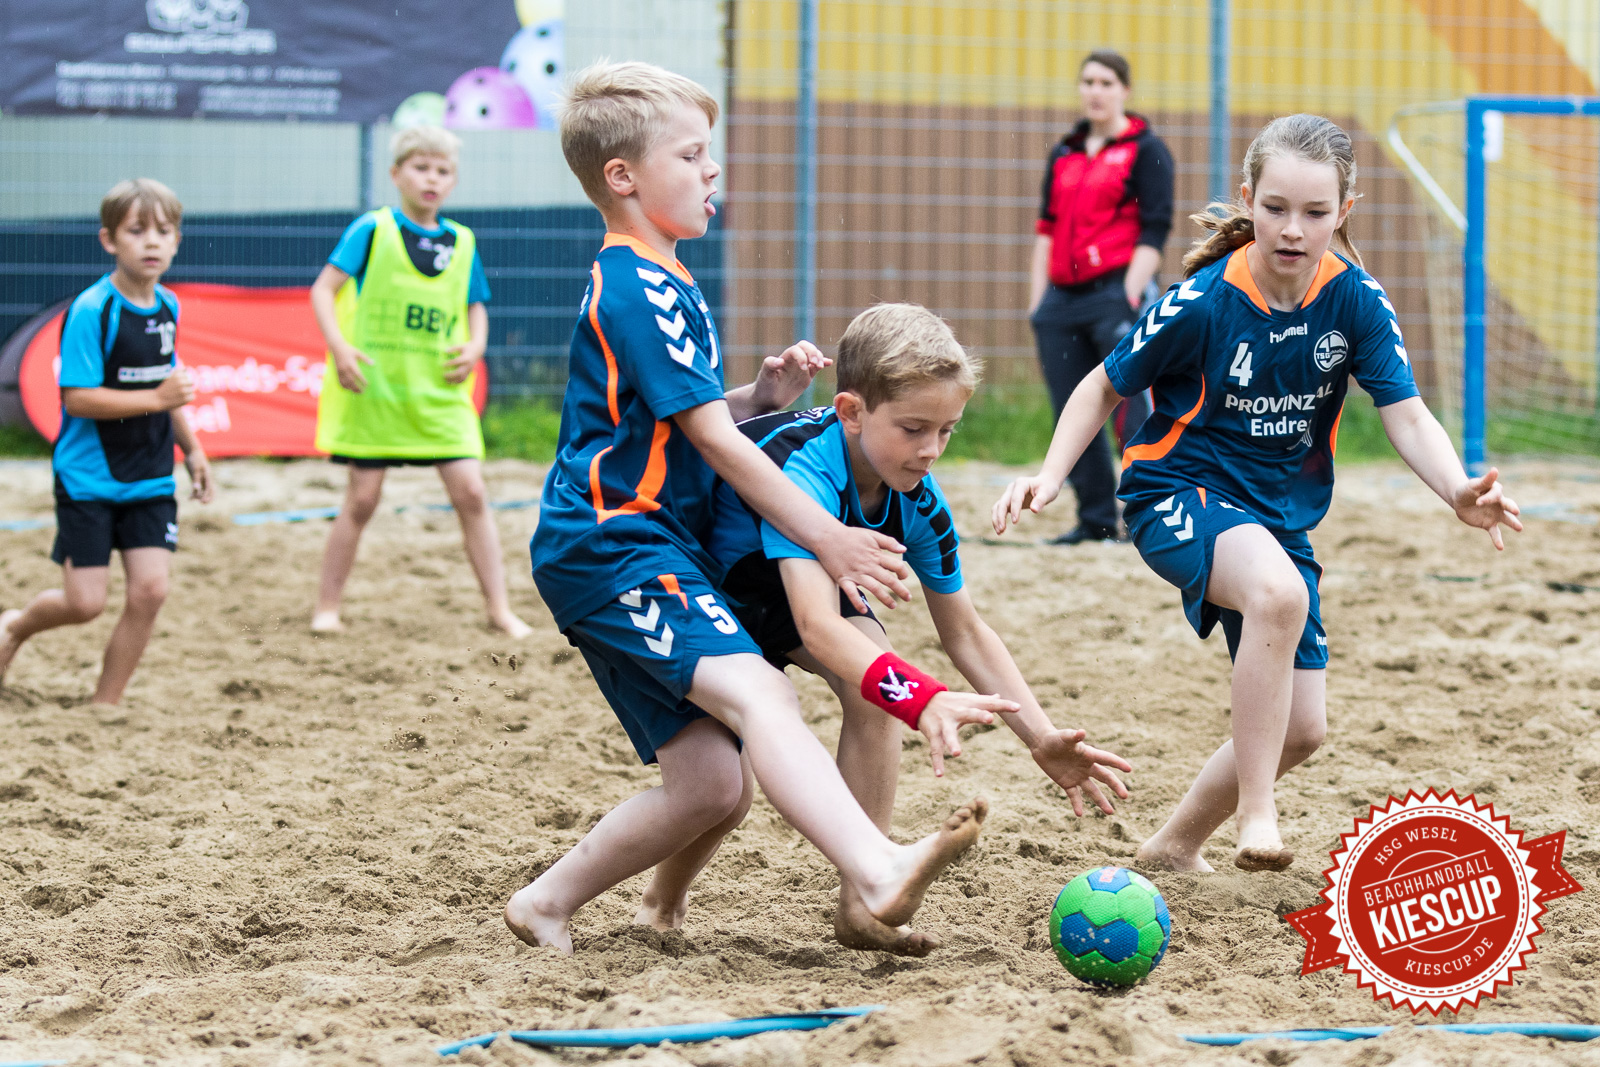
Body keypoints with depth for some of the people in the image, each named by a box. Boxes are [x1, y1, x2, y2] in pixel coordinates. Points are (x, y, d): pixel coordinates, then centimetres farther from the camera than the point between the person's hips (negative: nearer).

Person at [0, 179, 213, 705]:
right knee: (85, 602, -4)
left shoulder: (168, 307, 5)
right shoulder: (91, 311, -18)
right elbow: (77, 398, -22)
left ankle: (106, 705, 9)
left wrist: (191, 448, 19)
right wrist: (154, 399, -27)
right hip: (88, 478, -6)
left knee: (149, 590, -6)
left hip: (150, 479, 6)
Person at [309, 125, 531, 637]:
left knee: (471, 492, -4)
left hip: (440, 393, 3)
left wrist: (474, 347, -2)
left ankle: (498, 608, 2)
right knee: (362, 499, 1)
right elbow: (324, 290, -5)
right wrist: (339, 347, -18)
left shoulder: (462, 243, 9)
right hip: (374, 386, -3)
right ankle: (326, 608, 14)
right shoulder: (372, 230, -3)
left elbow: (476, 308, 19)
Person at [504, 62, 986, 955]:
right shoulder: (639, 288, -12)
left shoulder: (662, 282, 20)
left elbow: (694, 417, 30)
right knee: (758, 692, -30)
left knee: (712, 781, 3)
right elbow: (712, 441, -15)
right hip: (613, 545, -10)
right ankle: (878, 874, -51)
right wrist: (827, 538, -15)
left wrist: (764, 396, 9)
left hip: (649, 547, 10)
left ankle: (547, 905, 16)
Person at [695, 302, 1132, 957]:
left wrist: (1043, 740, -15)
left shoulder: (918, 502, -17)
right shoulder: (804, 472, -40)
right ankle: (665, 894, 10)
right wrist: (924, 704, -65)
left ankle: (861, 902, -16)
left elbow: (964, 633, -5)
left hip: (779, 585, 6)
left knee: (874, 682, -20)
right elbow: (817, 626, -52)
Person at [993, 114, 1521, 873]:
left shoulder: (1356, 299, -10)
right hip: (1179, 496, -6)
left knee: (1301, 728, 6)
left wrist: (1458, 491, -34)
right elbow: (1105, 387, -4)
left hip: (1280, 517, 6)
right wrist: (1049, 475, -18)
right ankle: (1256, 817, -32)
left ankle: (1176, 844, 31)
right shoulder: (1203, 303, -18)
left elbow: (1408, 418, -14)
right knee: (1280, 592, -38)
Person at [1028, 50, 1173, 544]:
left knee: (1132, 411, -12)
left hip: (1116, 293, -6)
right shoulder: (1064, 155, 18)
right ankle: (1096, 519, 13)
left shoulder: (1145, 150, 1)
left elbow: (1154, 230, -6)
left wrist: (1129, 299, -13)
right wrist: (1037, 300, 11)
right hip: (1062, 297, 6)